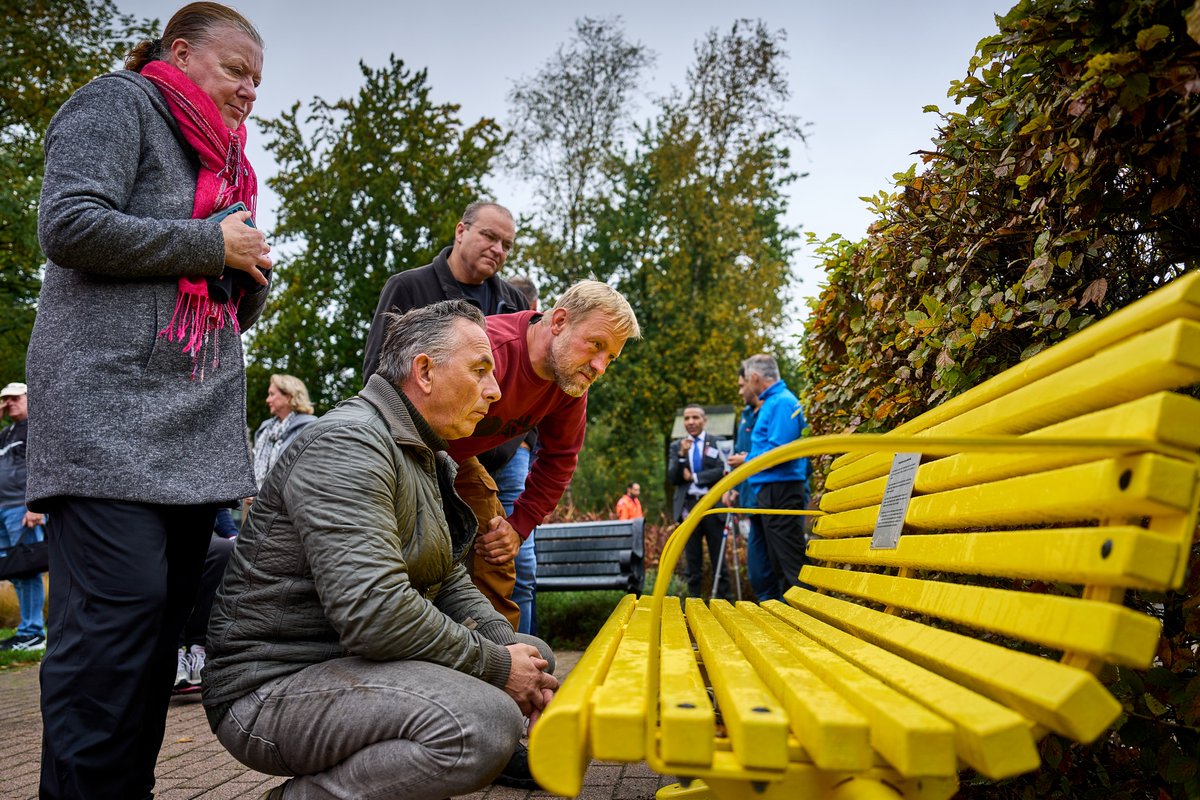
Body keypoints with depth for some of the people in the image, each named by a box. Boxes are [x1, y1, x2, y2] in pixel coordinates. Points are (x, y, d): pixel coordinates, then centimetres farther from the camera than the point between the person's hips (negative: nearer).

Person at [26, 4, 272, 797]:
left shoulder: (221, 161, 26)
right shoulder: (119, 103, 4)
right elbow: (70, 224, -13)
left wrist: (255, 274, 5)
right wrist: (212, 245, -8)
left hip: (197, 423, 8)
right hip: (109, 407, -8)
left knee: (168, 612, 4)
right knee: (121, 604, -15)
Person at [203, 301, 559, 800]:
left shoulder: (427, 458, 14)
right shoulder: (347, 443, -19)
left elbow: (449, 584, 16)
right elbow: (374, 612, -29)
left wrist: (513, 649, -2)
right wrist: (496, 667, -18)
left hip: (346, 661, 10)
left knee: (534, 655, 11)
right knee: (483, 722, -32)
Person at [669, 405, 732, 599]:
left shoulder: (717, 443, 3)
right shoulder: (676, 446, 11)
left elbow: (722, 471, -9)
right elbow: (672, 479, 2)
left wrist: (694, 477, -7)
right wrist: (681, 455, -11)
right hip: (688, 507, 2)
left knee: (718, 557, 1)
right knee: (692, 559, 7)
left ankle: (725, 598, 7)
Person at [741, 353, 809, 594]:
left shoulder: (782, 403, -13)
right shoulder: (771, 402, 19)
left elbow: (779, 451, -22)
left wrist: (747, 460, -8)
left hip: (781, 491, -11)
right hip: (770, 490, 11)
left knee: (790, 561, -9)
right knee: (778, 562, 14)